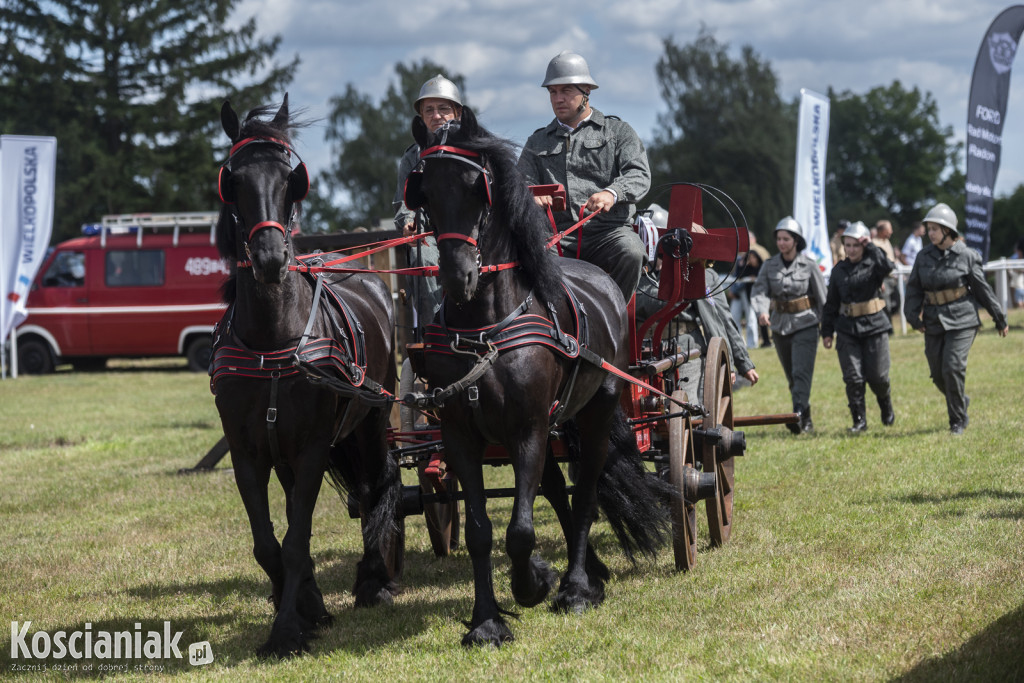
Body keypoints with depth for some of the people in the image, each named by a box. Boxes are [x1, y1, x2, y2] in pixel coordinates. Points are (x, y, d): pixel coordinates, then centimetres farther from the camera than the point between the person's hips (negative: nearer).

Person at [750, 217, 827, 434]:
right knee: (792, 377, 10)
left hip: (805, 324, -4)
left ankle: (799, 415, -23)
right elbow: (759, 291, -8)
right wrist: (762, 311, -29)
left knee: (801, 373, -16)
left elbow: (822, 297, -2)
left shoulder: (808, 265, -6)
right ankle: (807, 421, 20)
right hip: (780, 325, 4)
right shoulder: (770, 265, 2)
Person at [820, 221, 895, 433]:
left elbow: (888, 267, -27)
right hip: (847, 329, 2)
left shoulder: (873, 264, -1)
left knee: (877, 376, 1)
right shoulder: (839, 270, 8)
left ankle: (886, 407, 30)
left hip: (874, 327, -2)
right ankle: (859, 420, 5)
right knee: (853, 377, -5)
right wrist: (827, 331, 9)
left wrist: (871, 247, -18)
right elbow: (831, 303, 13)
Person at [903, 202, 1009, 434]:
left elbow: (983, 289, 0)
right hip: (934, 323, 5)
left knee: (953, 367, -15)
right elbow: (914, 288, 9)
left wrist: (1000, 319, 6)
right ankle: (961, 403, 36)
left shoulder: (966, 256, -6)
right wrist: (913, 316, -4)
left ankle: (958, 421, -2)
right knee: (938, 374, 7)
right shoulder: (924, 256, 4)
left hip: (962, 321, -5)